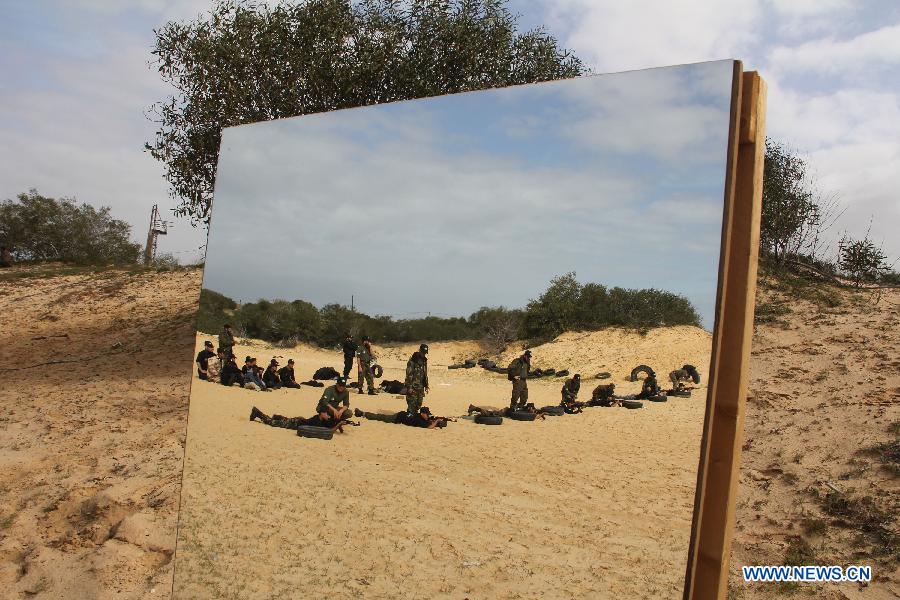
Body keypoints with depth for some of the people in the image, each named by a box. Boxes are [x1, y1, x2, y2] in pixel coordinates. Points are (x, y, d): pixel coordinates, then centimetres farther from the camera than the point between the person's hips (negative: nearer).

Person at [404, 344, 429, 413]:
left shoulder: (424, 360, 11)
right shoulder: (412, 360, -13)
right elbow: (409, 374, -15)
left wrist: (426, 386, 17)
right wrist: (409, 387, -18)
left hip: (420, 387, 7)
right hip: (413, 387, -7)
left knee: (419, 404, 11)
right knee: (412, 404, -6)